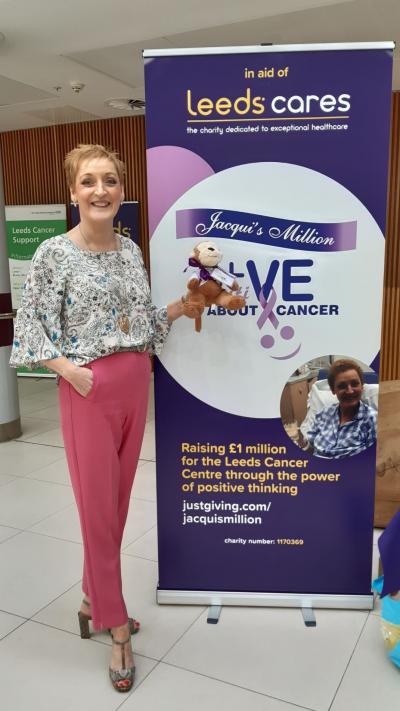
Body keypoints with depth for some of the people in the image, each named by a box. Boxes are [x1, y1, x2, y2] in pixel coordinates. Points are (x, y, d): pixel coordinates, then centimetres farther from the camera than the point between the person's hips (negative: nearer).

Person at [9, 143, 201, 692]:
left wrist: (180, 309, -1)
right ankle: (116, 626, 21)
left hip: (136, 383, 6)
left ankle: (95, 600, 37)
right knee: (98, 508, 3)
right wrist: (66, 367, -18)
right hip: (89, 389, -6)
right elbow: (29, 323, -7)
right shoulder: (55, 253, -8)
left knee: (117, 503, 16)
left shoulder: (131, 250, 8)